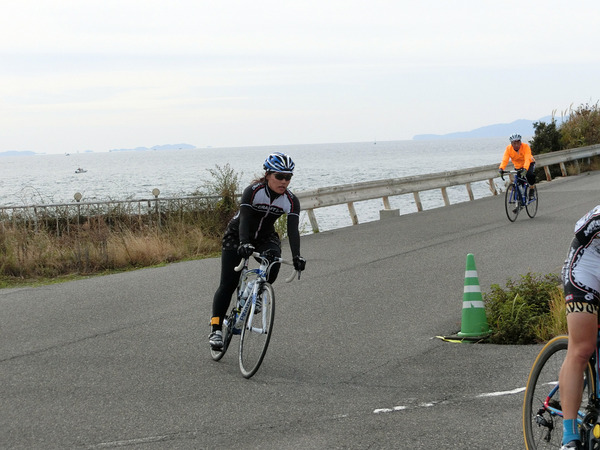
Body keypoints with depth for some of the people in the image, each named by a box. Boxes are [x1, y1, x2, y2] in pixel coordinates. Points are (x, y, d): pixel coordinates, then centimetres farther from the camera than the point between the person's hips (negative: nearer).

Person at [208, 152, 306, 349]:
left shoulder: (291, 201, -18)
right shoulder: (253, 191, -27)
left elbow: (293, 230, -27)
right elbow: (244, 219, -37)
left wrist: (296, 256, -42)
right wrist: (244, 244, -54)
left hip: (265, 237, 3)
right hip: (237, 235, -3)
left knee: (273, 260, -30)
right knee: (228, 284, -9)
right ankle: (216, 328, -3)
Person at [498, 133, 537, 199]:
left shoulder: (525, 146, -28)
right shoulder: (508, 149, -20)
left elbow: (527, 159, -40)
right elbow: (505, 160, -32)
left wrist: (525, 169, -57)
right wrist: (501, 168, -52)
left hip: (529, 164, -3)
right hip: (518, 166, 3)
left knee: (530, 174, -32)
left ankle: (532, 189, -7)